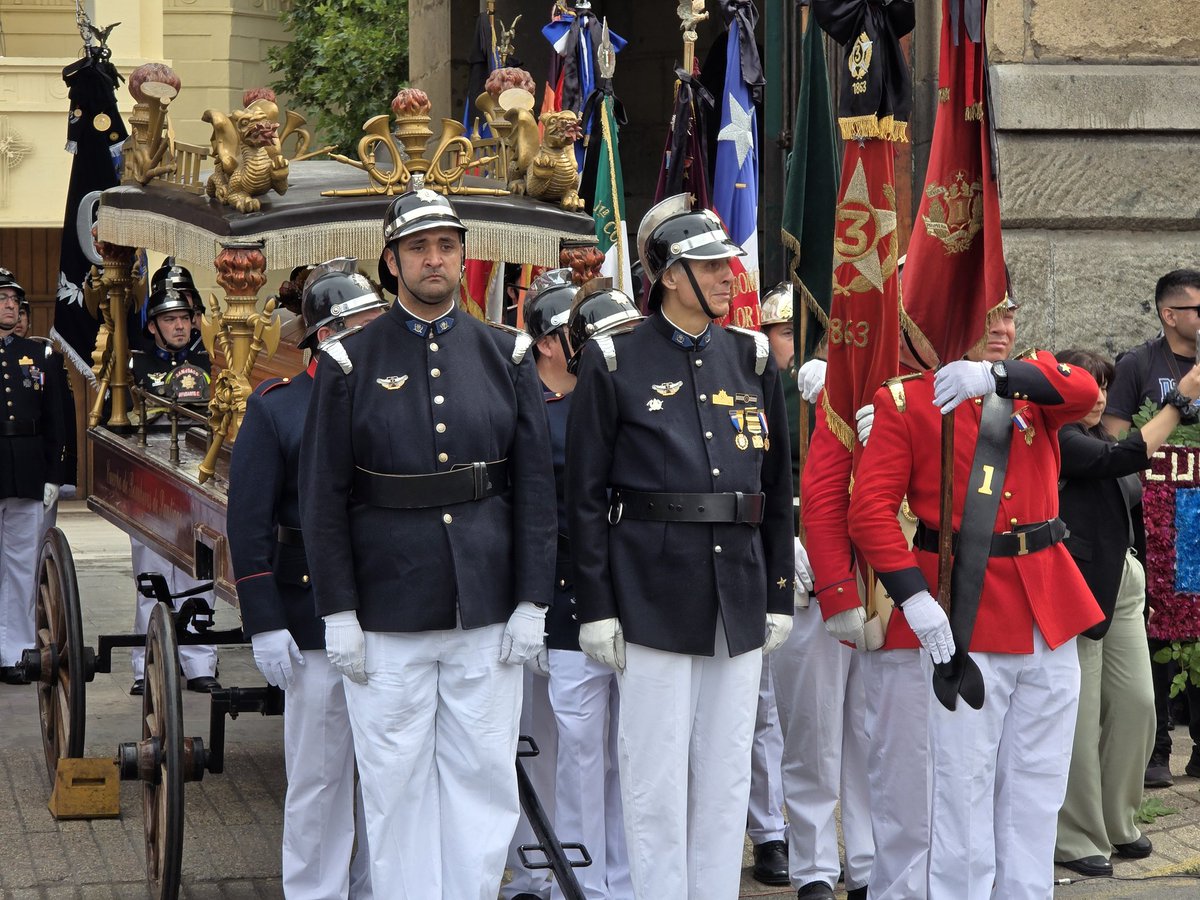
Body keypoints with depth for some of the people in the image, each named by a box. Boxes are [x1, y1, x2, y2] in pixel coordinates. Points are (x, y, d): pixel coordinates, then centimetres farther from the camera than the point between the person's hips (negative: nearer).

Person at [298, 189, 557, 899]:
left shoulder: (507, 358, 5)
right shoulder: (352, 364, 0)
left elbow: (536, 487, 4)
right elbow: (324, 495, -1)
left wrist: (532, 604, -1)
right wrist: (338, 612, -6)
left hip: (488, 617, 2)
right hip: (387, 619, -1)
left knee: (485, 779, 5)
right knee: (398, 785, 4)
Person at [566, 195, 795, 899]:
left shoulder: (753, 360, 10)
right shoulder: (616, 364, -2)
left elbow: (779, 489, 13)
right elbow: (586, 495, -3)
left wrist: (779, 597, 9)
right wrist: (597, 607, -7)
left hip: (738, 593, 4)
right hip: (653, 595, -4)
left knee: (728, 774, 8)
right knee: (657, 777, 0)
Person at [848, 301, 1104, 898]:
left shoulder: (1035, 388, 10)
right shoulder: (908, 400, -2)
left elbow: (1083, 391, -13)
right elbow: (870, 508, -8)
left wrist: (999, 375, -29)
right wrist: (912, 597, -18)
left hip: (1050, 611, 5)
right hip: (967, 621, -4)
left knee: (1037, 787, 11)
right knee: (964, 787, -3)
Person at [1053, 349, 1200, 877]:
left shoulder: (1095, 439, 18)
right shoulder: (1056, 439, -9)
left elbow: (1133, 492, 26)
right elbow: (1126, 457, -19)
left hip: (1123, 584, 9)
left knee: (1136, 703, 6)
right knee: (1081, 715, -5)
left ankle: (1117, 824, 19)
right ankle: (1075, 839, 4)